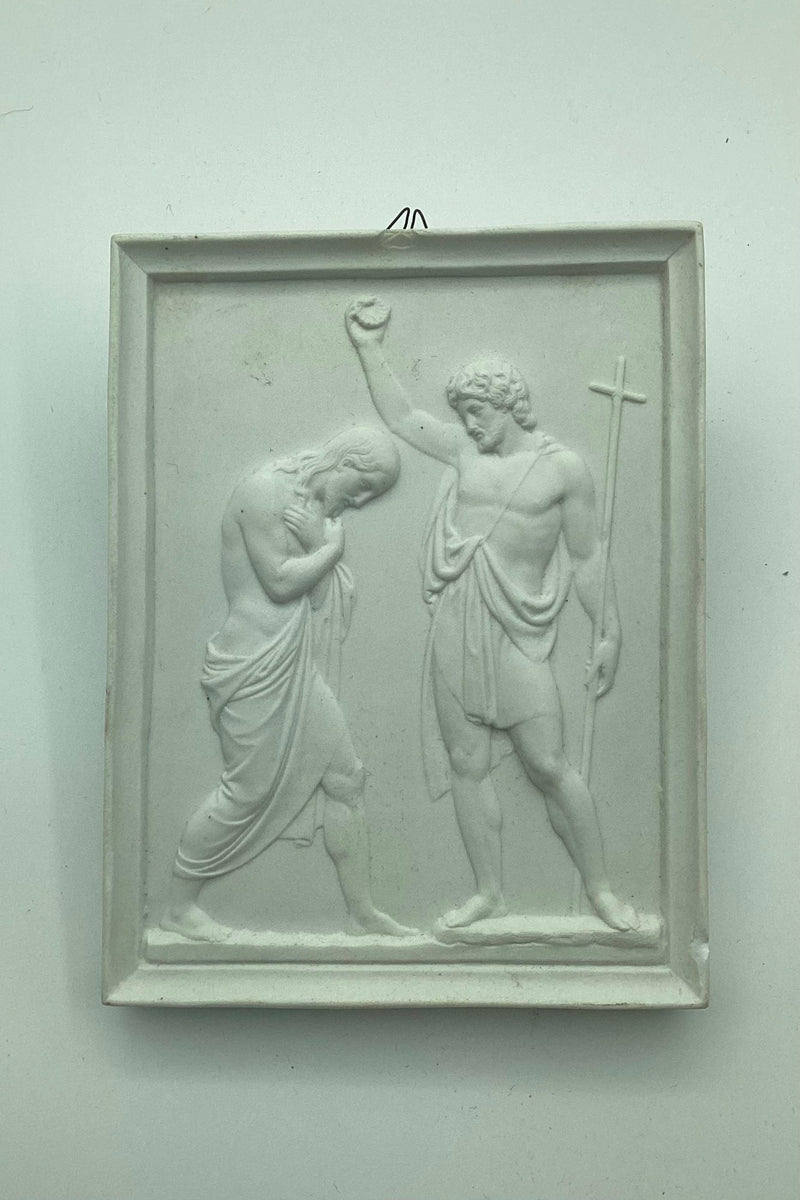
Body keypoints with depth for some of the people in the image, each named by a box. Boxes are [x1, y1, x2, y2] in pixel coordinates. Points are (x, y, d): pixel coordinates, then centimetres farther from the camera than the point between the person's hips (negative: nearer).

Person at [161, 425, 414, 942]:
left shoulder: (319, 506, 13)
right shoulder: (264, 490, -14)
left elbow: (323, 593, 7)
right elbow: (279, 581, -22)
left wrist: (317, 538, -11)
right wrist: (332, 546, -8)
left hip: (299, 669, 9)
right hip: (255, 668, -9)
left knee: (345, 777, 9)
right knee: (249, 790, -1)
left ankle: (363, 911, 21)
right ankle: (179, 908, 19)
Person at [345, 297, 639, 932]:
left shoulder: (564, 466, -1)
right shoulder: (464, 448, 10)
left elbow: (586, 557, 3)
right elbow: (400, 415, 17)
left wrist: (611, 632, 4)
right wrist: (370, 348, 9)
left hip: (519, 630, -4)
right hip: (455, 627, 4)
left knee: (549, 765, -4)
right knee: (468, 766, 8)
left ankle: (601, 889, 15)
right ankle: (490, 893, 23)